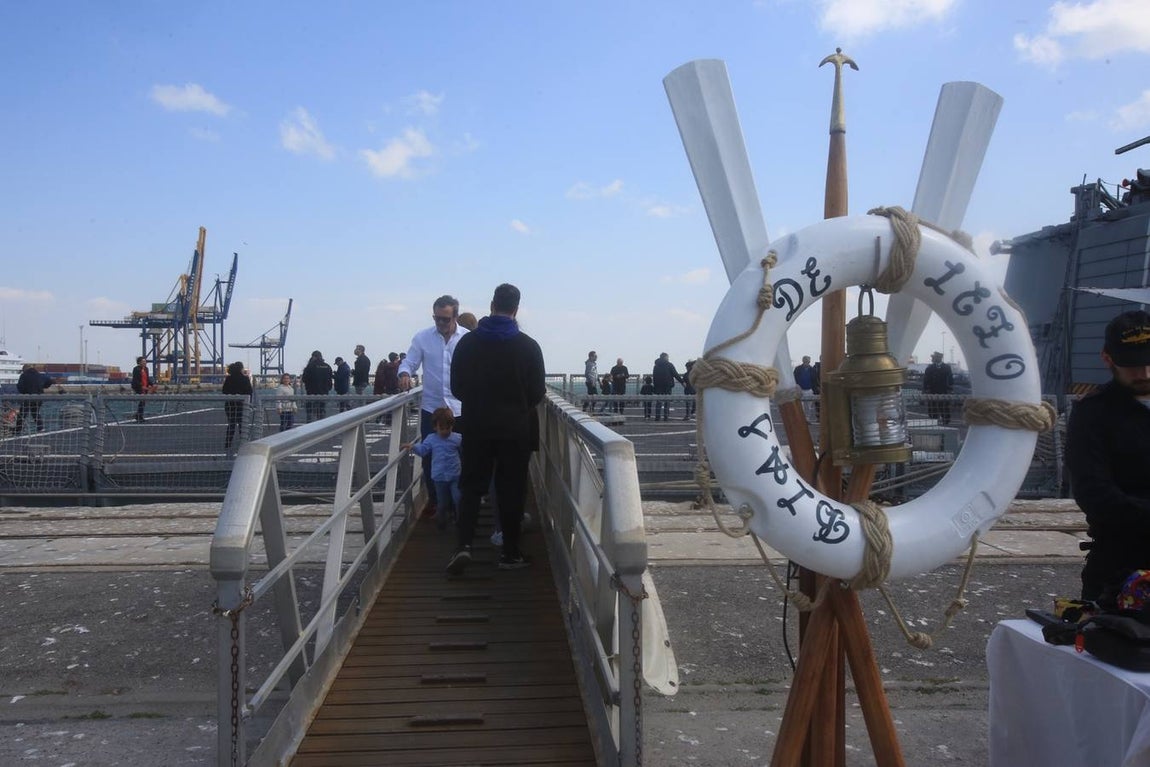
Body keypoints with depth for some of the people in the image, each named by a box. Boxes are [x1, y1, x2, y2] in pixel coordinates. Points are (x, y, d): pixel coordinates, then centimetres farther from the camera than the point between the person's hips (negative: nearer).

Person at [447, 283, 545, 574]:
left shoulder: (468, 342, -2)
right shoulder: (528, 346, -8)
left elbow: (457, 387, 3)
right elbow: (537, 392, -5)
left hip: (477, 427, 1)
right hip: (516, 429, -1)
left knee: (471, 486, 10)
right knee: (511, 490, 7)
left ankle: (464, 544, -5)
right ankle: (511, 553, 13)